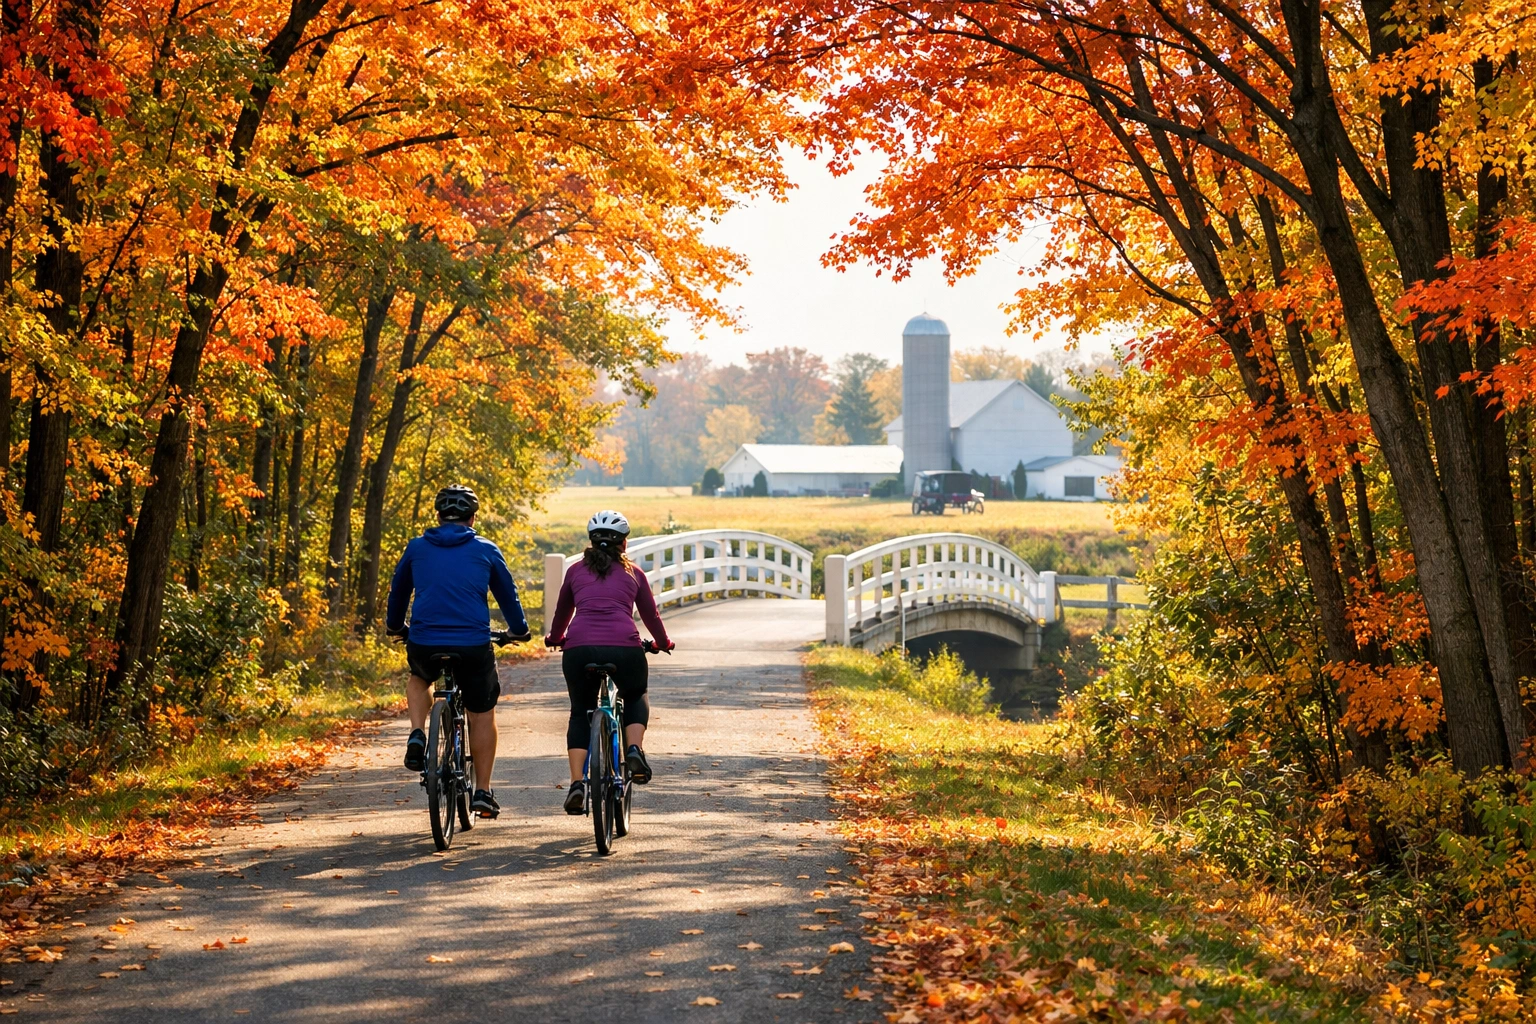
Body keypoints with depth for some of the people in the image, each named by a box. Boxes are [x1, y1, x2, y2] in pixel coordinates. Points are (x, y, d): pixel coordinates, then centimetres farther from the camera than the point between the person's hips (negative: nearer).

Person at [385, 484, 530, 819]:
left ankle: (417, 736, 10)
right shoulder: (486, 551, 6)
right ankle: (483, 791, 14)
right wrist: (519, 630, 34)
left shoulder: (417, 548, 10)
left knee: (419, 679, 35)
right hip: (473, 646, -1)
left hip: (423, 644, 1)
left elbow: (398, 591, 22)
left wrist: (394, 626, 41)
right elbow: (507, 594, 16)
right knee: (482, 714, 16)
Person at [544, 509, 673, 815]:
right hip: (624, 648, 0)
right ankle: (635, 750, 4)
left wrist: (554, 638, 52)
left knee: (580, 713, 20)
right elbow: (651, 616, 27)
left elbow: (562, 613, 32)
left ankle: (576, 783, 4)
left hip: (579, 649, 0)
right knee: (635, 698, 30)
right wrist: (663, 643, 46)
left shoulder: (576, 571, 21)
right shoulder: (633, 573, 20)